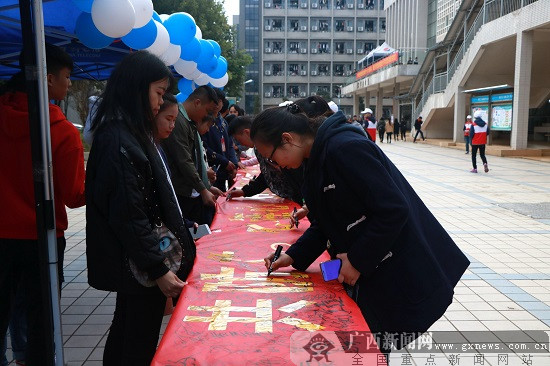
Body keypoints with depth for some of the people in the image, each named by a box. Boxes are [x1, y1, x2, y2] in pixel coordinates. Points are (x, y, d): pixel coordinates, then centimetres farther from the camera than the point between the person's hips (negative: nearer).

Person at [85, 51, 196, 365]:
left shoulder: (132, 133, 10)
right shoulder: (117, 140, -20)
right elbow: (128, 216, -23)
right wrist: (158, 269, -20)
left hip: (142, 265, 10)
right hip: (141, 269, -9)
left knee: (125, 337, 22)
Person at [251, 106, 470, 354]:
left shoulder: (344, 148, -24)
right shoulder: (317, 158, 6)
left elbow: (394, 210, -26)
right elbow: (326, 223, 13)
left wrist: (357, 260, -18)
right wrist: (294, 256, 3)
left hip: (402, 273, -8)